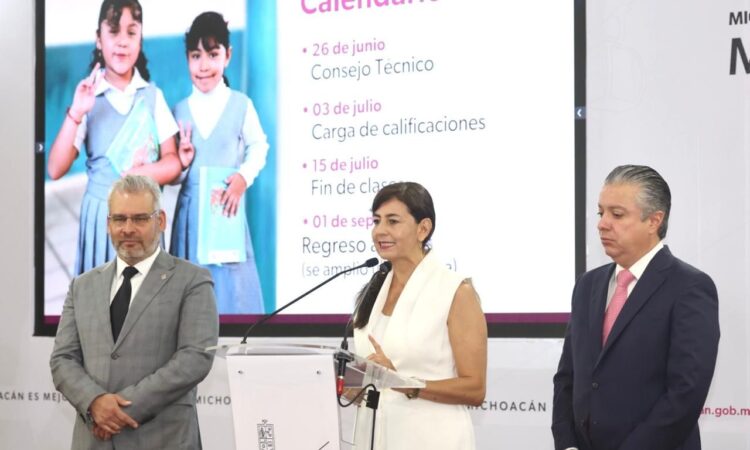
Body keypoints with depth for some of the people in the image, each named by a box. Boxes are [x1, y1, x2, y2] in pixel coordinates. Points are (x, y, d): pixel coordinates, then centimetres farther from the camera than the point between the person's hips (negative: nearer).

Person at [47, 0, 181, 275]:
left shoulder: (153, 96, 2)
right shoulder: (88, 97, -3)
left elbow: (173, 163, 1)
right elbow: (55, 170, -9)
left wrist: (138, 175, -18)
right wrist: (75, 114, -19)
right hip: (102, 212, -1)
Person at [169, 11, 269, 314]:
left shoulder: (241, 104, -2)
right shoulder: (179, 110, 5)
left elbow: (258, 146, 4)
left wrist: (244, 176, -12)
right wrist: (181, 162, -11)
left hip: (228, 207, -2)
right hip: (190, 209, 2)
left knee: (230, 282, 1)